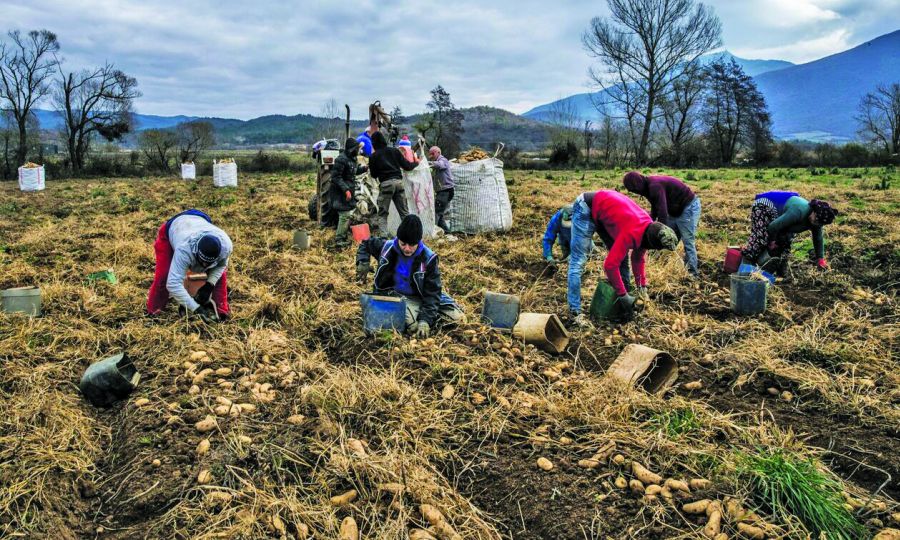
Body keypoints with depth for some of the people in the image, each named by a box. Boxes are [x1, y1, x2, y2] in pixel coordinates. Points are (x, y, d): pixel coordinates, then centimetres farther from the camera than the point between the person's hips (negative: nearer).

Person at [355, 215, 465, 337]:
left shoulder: (428, 258, -19)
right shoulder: (387, 247, -14)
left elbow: (432, 291, -17)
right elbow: (365, 244, 9)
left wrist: (425, 320, -27)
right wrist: (363, 262, -10)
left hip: (421, 296, 1)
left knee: (458, 317, -15)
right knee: (412, 325, -34)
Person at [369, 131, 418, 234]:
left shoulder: (373, 156, 3)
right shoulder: (394, 151, 9)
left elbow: (373, 175, 9)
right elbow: (406, 166, 11)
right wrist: (415, 163, 30)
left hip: (385, 184, -3)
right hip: (398, 182, 3)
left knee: (382, 214, 4)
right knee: (404, 212, 9)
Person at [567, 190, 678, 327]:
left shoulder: (648, 228, -6)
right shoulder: (631, 233, -33)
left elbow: (638, 258, 10)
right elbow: (610, 264, -31)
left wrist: (642, 286, 7)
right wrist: (623, 295, -22)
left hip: (603, 208, 9)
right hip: (585, 208, -9)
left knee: (621, 257, 7)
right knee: (578, 262, -12)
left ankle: (625, 307, 15)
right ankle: (576, 312, -9)